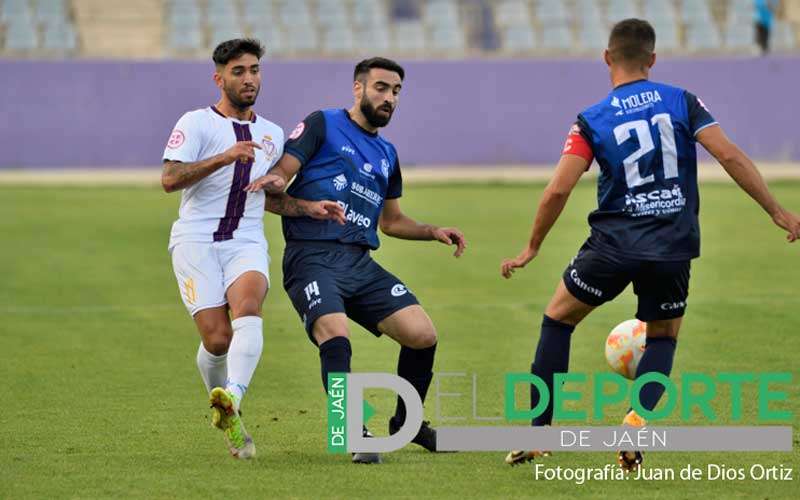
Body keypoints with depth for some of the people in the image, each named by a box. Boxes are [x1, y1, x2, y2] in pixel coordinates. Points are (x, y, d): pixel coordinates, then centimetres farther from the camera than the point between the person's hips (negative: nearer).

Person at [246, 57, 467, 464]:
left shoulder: (386, 154, 22)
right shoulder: (323, 125, 3)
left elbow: (391, 220, 34)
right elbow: (269, 191, -2)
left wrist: (434, 232, 19)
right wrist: (306, 208, -21)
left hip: (360, 263, 6)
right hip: (313, 258, -6)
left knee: (423, 335, -7)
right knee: (335, 336, -30)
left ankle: (406, 423, 15)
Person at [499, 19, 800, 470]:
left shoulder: (592, 121, -2)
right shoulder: (683, 102, 2)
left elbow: (558, 191, -7)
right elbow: (729, 155, -7)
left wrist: (532, 248, 7)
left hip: (615, 242, -1)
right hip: (674, 247, 1)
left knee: (558, 319, 20)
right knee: (664, 338, 22)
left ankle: (539, 432, 14)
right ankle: (635, 423, -4)